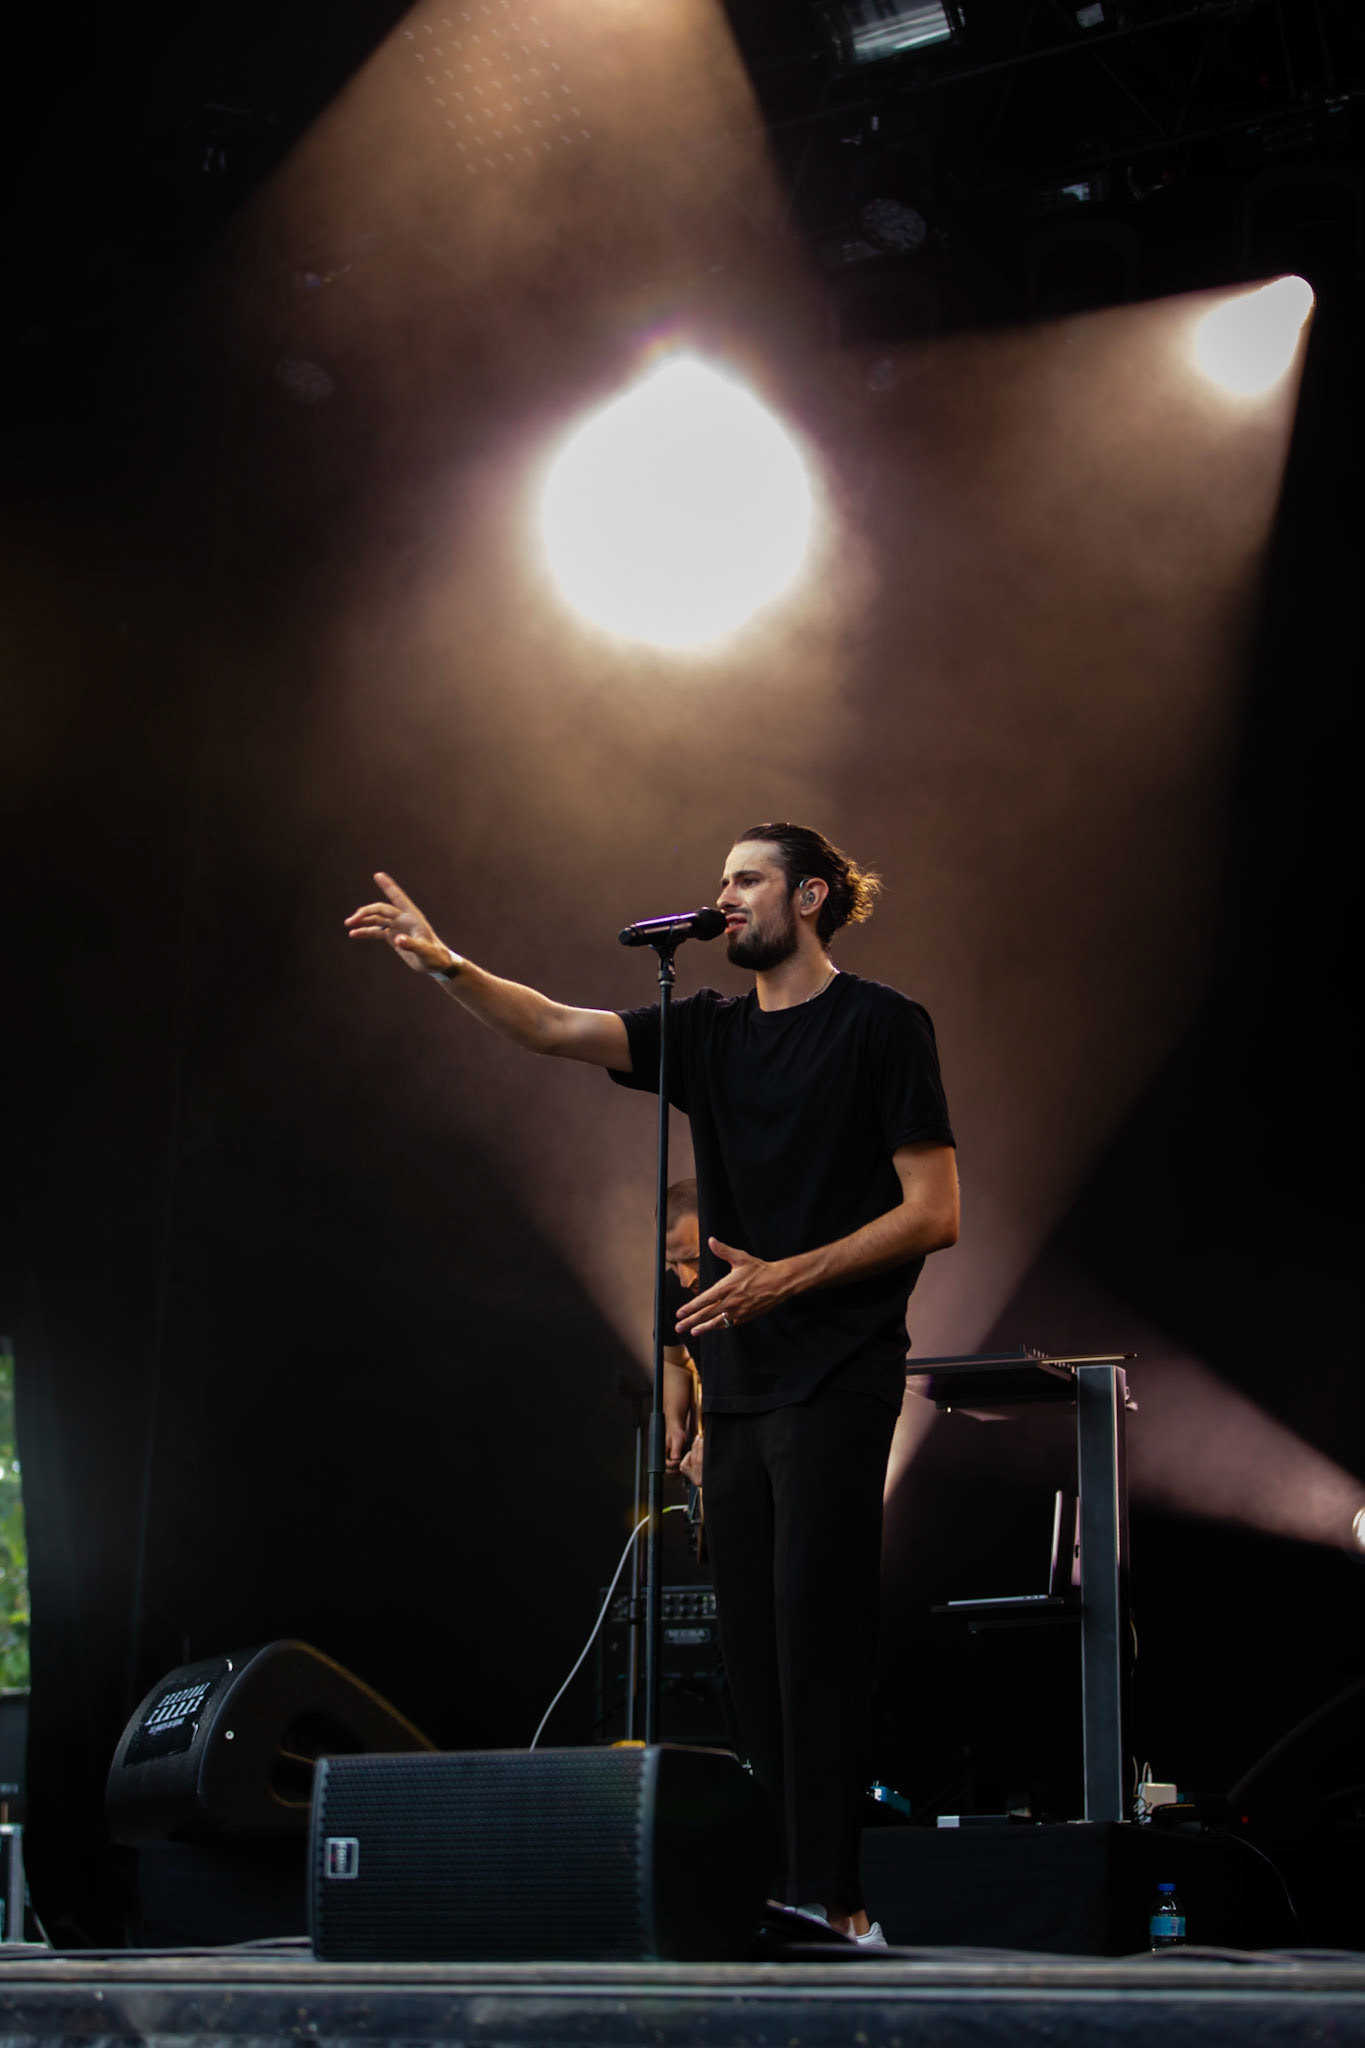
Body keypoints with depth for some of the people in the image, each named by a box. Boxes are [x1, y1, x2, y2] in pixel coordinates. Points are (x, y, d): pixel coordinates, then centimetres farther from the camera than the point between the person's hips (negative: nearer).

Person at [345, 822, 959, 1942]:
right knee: (751, 1637, 6)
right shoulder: (709, 1031, 14)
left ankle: (831, 1899, -6)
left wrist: (783, 1277, -15)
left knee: (814, 1630, -10)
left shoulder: (880, 1023, -3)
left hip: (836, 1378, -6)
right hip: (737, 1378, 6)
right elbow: (555, 1027, 1)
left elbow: (934, 1214, -8)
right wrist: (446, 964, -15)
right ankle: (776, 1883, 13)